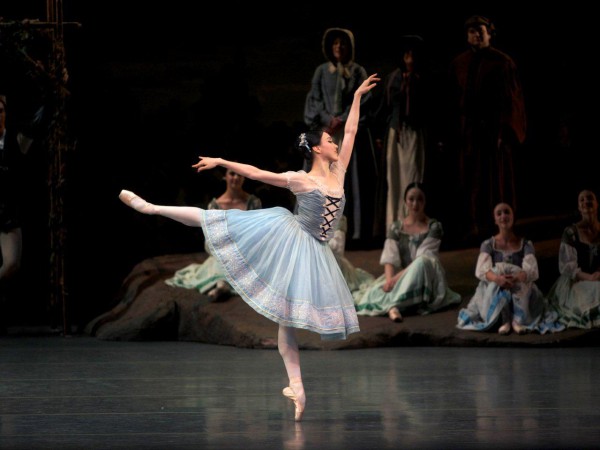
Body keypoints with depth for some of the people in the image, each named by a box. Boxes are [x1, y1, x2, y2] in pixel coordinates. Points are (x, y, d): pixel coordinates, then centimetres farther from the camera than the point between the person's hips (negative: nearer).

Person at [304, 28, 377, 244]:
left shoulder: (358, 72, 7)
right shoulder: (321, 71, 10)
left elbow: (362, 100, 0)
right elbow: (314, 99, 5)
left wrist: (342, 120, -11)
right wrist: (329, 120, -10)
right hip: (326, 130, 1)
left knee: (353, 179, -5)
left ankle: (355, 229, -6)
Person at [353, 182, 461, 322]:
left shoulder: (434, 227, -3)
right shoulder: (396, 228, 6)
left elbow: (423, 259, -14)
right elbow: (390, 258, -5)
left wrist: (397, 278, -24)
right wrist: (390, 280, -26)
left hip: (425, 280, -2)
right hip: (400, 276, 2)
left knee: (422, 263, -37)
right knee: (375, 292, -26)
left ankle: (393, 304, -43)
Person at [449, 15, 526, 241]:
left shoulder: (502, 62, -3)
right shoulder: (459, 64, 10)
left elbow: (510, 99, -6)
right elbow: (455, 99, 11)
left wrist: (503, 130, -14)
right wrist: (456, 130, 3)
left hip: (494, 128, -4)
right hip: (468, 129, 4)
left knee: (497, 177, 1)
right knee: (472, 178, 2)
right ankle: (476, 225, 5)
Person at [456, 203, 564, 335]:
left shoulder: (525, 245, 4)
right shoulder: (488, 244, 5)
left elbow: (532, 271, -14)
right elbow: (481, 270, -12)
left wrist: (516, 278, -38)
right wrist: (497, 278, -36)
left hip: (520, 290, 0)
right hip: (494, 293, 0)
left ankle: (517, 320, -35)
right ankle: (504, 320, -35)